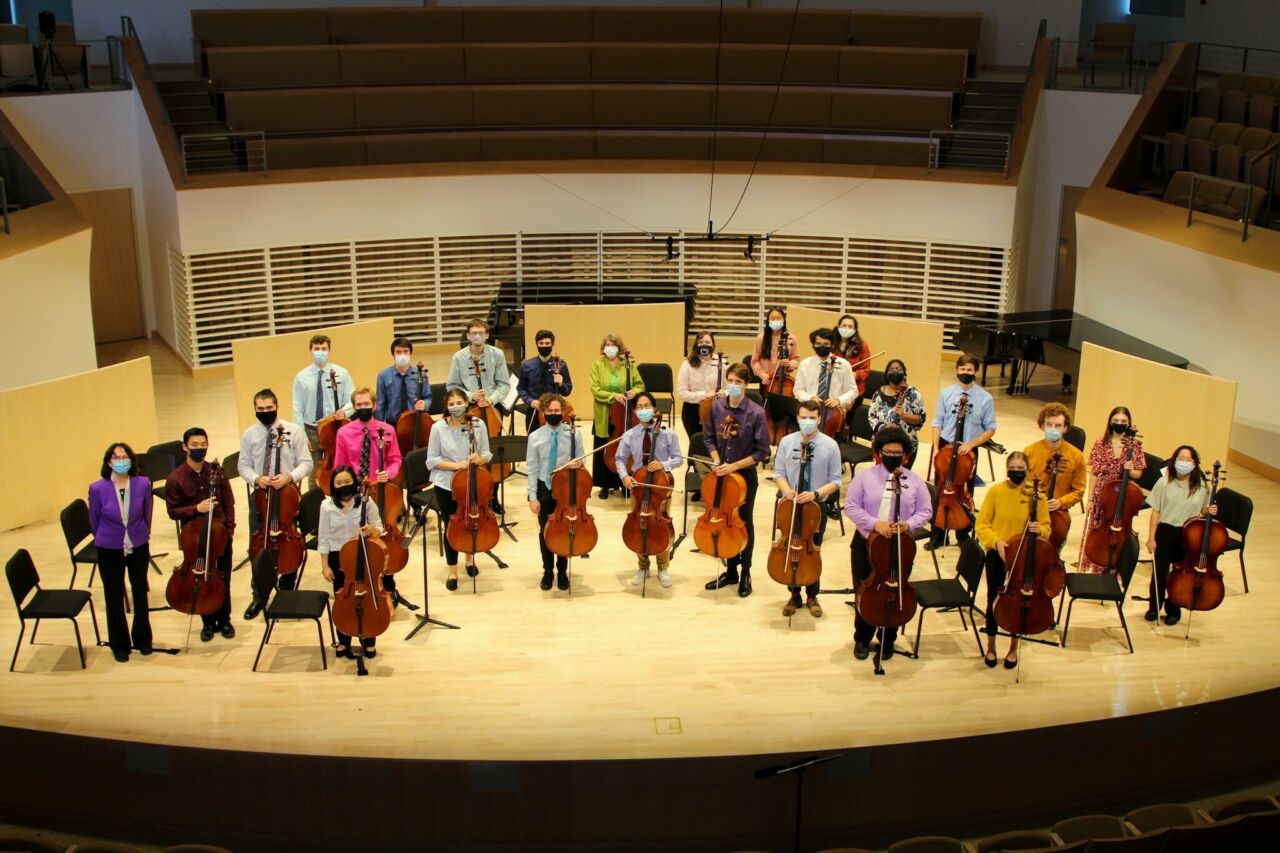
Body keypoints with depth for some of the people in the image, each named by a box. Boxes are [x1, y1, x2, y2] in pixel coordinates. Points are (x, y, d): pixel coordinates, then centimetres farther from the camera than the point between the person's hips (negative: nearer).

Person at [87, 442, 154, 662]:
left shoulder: (143, 484, -14)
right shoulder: (97, 488, -17)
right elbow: (94, 520, 0)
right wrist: (104, 539, 12)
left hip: (138, 547, 1)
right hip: (109, 550, -1)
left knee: (140, 592, 16)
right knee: (114, 597, 10)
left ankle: (142, 639, 35)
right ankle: (119, 645, 26)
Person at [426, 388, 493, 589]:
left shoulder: (478, 425, -8)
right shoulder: (438, 428, -12)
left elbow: (487, 454, -1)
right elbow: (432, 460, -9)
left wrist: (479, 459, -23)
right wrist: (456, 465, -21)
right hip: (446, 484, -2)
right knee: (451, 527, 6)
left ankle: (470, 558, 45)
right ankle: (452, 572, 20)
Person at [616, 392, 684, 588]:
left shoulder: (668, 433, -11)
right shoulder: (629, 435, -8)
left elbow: (678, 459, -6)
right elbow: (620, 459, 1)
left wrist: (664, 464, -24)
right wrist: (625, 476, -16)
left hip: (662, 483, -1)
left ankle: (663, 568, 25)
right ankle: (642, 567, 29)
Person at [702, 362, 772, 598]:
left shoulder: (756, 412, -17)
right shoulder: (716, 407, -5)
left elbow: (762, 451, -13)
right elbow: (709, 438, 8)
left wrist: (734, 466, -19)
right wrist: (716, 460, -8)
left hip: (745, 475, -4)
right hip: (721, 473, 4)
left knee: (745, 523, 10)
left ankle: (745, 574, 25)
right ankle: (731, 571, 30)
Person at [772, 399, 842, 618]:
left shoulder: (830, 445, -10)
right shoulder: (786, 442, -7)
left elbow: (835, 482, -7)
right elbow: (779, 474, 1)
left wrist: (815, 493, -22)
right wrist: (787, 490, -19)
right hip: (789, 504, 1)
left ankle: (812, 597, 30)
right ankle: (794, 595, 29)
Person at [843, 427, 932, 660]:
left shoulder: (915, 480, 0)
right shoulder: (865, 476, -5)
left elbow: (925, 511, 2)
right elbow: (850, 506, -8)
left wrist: (909, 524, -18)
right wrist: (874, 523, -22)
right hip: (866, 543, -1)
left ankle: (887, 641, 30)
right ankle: (862, 639, 29)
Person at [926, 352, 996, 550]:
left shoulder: (985, 398, -8)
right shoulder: (946, 393, -3)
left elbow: (990, 429, -3)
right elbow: (938, 423, 3)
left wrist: (971, 444, -15)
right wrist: (936, 449, -5)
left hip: (969, 451, -1)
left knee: (965, 495, 11)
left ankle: (963, 535, 27)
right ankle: (938, 535, 22)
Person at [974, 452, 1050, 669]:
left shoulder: (1036, 494, -7)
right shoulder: (995, 491, -8)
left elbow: (1046, 527, 1)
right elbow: (981, 525, -6)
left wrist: (1039, 529, -21)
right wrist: (996, 541, -21)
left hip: (1023, 556, 0)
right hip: (997, 555, 0)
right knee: (994, 600, 10)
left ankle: (1013, 648, 30)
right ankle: (991, 647, 29)